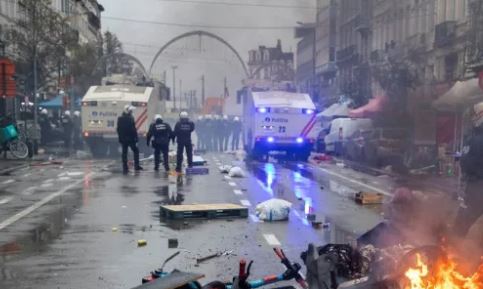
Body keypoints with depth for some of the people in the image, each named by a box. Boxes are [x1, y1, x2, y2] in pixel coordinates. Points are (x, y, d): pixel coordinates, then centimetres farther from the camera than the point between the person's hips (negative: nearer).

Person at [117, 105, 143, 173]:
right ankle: (136, 166, 5)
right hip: (131, 139, -5)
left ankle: (125, 168, 7)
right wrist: (136, 138, -11)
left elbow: (118, 129, 11)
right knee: (136, 151, 9)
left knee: (124, 153, 8)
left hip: (123, 139, 5)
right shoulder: (130, 118, -14)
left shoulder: (120, 119, 6)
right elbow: (133, 129, -16)